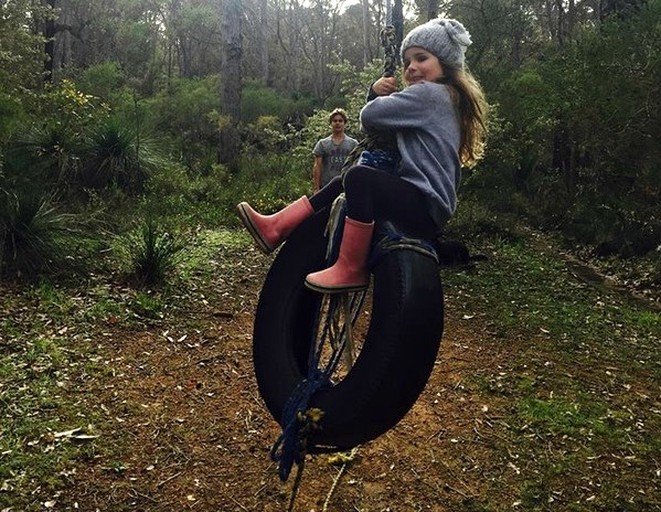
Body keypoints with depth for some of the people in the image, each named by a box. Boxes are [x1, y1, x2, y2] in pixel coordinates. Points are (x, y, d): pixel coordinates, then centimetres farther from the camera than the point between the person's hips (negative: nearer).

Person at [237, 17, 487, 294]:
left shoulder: (429, 93, -10)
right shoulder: (445, 96, 21)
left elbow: (369, 116, -15)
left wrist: (382, 98, 8)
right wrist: (376, 92, 2)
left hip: (425, 207, -11)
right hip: (425, 203, 11)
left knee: (359, 177, -33)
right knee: (341, 183, 17)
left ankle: (351, 270, -24)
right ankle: (276, 228, 10)